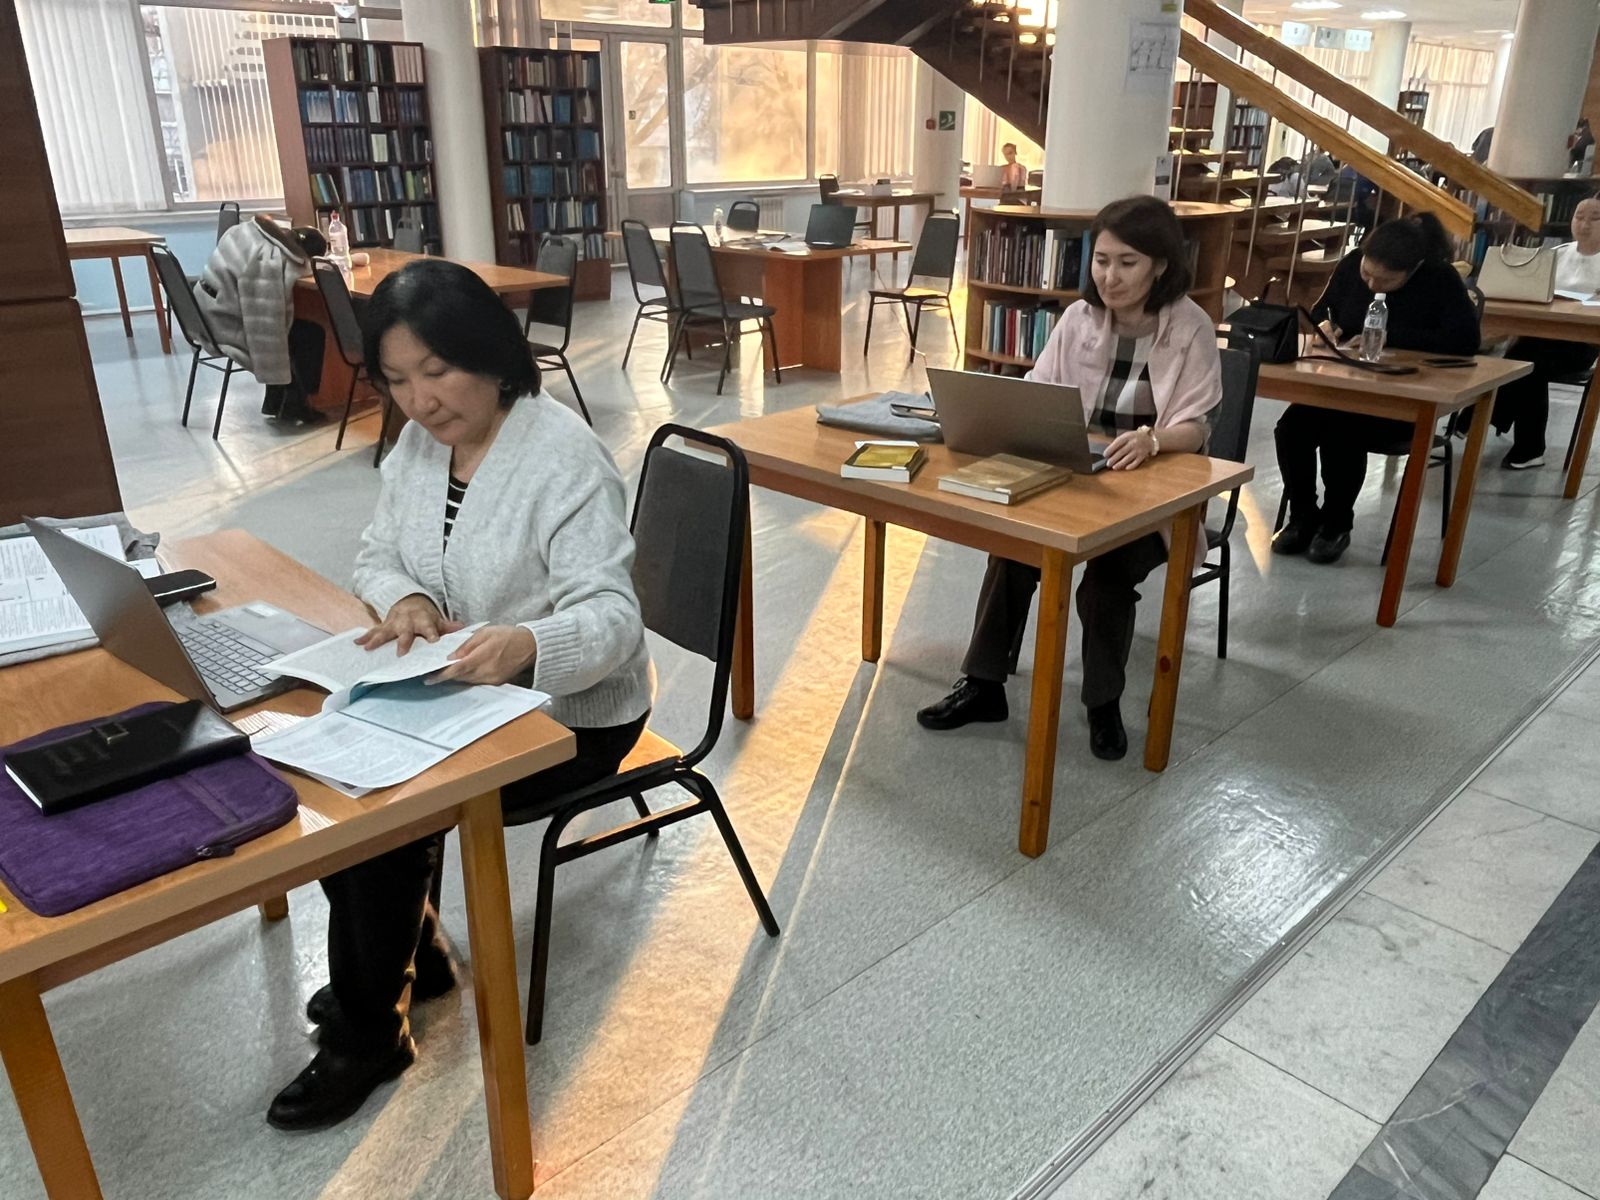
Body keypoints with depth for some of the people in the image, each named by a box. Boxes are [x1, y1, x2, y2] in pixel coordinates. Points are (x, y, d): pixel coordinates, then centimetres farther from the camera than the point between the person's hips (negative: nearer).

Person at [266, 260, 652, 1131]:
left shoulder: (564, 459, -25)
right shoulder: (419, 441, 0)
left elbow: (611, 617, -29)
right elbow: (377, 554, 7)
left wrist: (526, 645, -50)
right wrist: (402, 597, -17)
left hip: (564, 713, -8)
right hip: (460, 692, 8)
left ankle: (366, 1036, 11)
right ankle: (404, 960, 21)